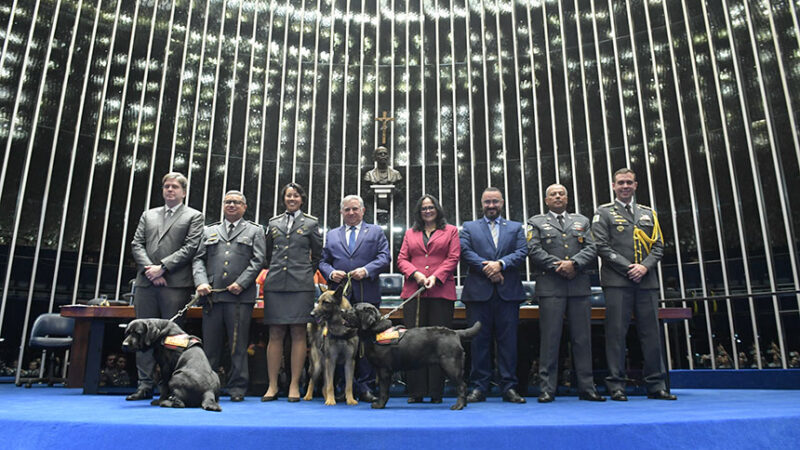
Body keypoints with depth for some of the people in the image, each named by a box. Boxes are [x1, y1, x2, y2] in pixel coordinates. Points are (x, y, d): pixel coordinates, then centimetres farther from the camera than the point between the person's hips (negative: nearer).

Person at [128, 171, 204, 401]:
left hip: (175, 283, -4)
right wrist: (150, 270, -5)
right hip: (146, 282, 5)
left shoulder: (194, 216, 8)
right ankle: (145, 385, 12)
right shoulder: (148, 215, 22)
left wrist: (163, 267, -12)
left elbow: (191, 247, -4)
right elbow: (137, 244, 12)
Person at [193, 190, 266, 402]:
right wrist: (201, 282, -5)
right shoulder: (210, 231, 20)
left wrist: (240, 283, -11)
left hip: (240, 297, -3)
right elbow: (198, 259, 13)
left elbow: (258, 261, 0)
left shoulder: (255, 231, 11)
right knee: (210, 345, 6)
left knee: (238, 346, 1)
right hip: (212, 296, 3)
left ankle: (237, 389, 9)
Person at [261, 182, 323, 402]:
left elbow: (318, 255, 11)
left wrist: (306, 273, 10)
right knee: (275, 334, 2)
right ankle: (272, 386, 7)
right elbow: (267, 254, 21)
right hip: (275, 285, 2)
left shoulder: (311, 223, 8)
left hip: (301, 285, -2)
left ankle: (294, 386, 4)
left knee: (298, 333, -2)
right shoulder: (273, 223, 15)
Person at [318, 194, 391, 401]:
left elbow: (385, 258, 1)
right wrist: (330, 273, -6)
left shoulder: (375, 232, 12)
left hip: (367, 295, -2)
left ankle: (365, 386, 7)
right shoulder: (332, 235, 19)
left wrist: (366, 270, -14)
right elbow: (323, 261, 15)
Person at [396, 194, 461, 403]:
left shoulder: (451, 231, 14)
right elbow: (402, 259, 13)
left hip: (441, 291, -2)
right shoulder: (410, 233, 21)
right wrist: (415, 274, -6)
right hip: (413, 291, 2)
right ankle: (415, 390, 4)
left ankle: (436, 391, 3)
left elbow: (453, 258, 3)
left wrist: (436, 277, -10)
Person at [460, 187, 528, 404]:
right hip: (479, 291, 0)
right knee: (479, 340, 1)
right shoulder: (469, 227, 15)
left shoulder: (516, 228, 17)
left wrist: (500, 264, -13)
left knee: (508, 340, 2)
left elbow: (522, 252, 2)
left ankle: (509, 387, 9)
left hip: (508, 292, 1)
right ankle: (479, 387, 8)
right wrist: (487, 268, -12)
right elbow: (465, 252, -1)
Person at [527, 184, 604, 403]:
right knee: (549, 338, -3)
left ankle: (587, 388, 12)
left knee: (582, 337, 4)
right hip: (550, 287, -3)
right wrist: (558, 266, -11)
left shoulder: (582, 221, 20)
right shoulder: (536, 222, 12)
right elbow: (534, 251, -1)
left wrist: (573, 263, -10)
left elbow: (592, 248, 7)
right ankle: (547, 389, 2)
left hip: (580, 286, 3)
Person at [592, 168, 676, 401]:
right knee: (616, 332, -4)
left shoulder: (648, 213, 19)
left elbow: (658, 246, 13)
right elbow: (602, 246, -3)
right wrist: (628, 268, -11)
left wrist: (645, 266, -6)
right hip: (617, 281, -4)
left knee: (651, 332, 5)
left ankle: (656, 385, 13)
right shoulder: (604, 213, 7)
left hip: (646, 281, 4)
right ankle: (616, 385, 2)